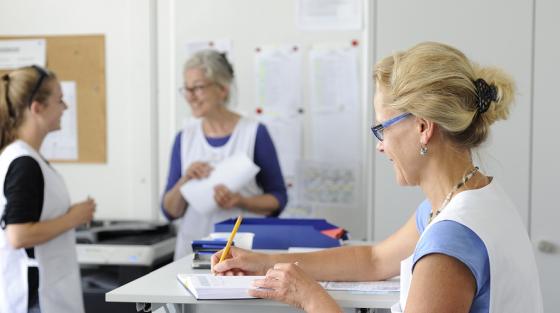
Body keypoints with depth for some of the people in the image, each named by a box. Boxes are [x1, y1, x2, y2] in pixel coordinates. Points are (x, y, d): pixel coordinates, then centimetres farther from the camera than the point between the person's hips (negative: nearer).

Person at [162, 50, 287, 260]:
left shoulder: (255, 133, -2)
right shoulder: (185, 138, 7)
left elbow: (278, 198, 1)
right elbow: (170, 211, 8)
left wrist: (240, 201, -15)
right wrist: (184, 181, -10)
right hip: (193, 247, 3)